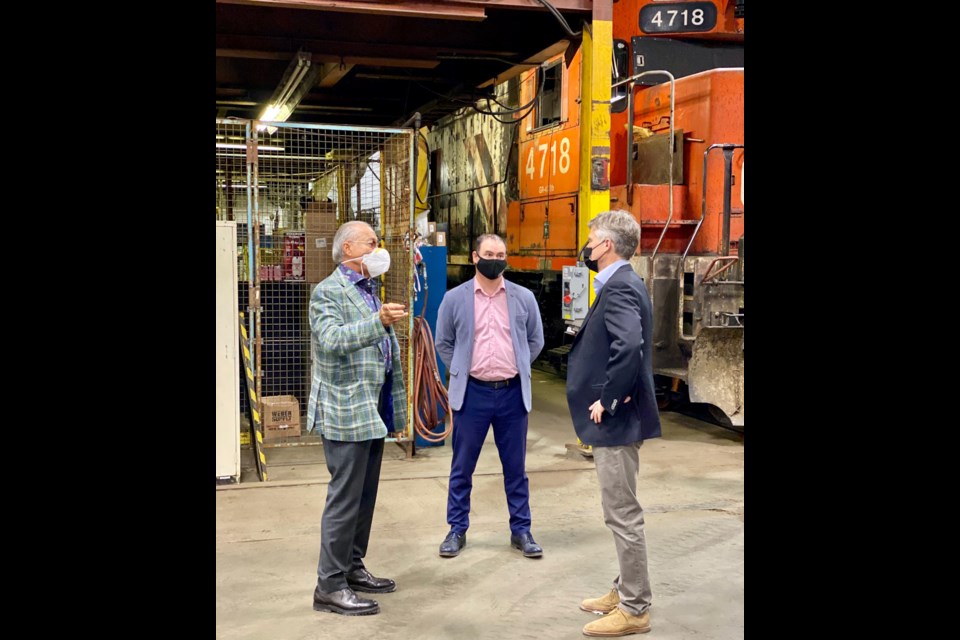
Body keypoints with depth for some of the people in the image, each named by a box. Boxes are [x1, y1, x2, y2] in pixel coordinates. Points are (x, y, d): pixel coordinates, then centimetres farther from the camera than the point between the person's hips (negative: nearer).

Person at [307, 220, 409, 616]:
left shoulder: (369, 291, 18)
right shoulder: (328, 292, -9)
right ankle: (330, 586, 1)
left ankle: (352, 568, 26)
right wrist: (378, 321, -36)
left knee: (365, 495, 14)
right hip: (346, 410, -9)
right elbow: (332, 338, -26)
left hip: (372, 409, 9)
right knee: (345, 498, -7)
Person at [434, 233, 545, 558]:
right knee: (462, 468, 8)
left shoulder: (524, 298, 2)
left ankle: (521, 530, 21)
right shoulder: (454, 298, -1)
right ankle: (457, 530, 20)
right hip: (472, 393, -1)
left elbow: (535, 341, 13)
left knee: (515, 467, 10)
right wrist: (462, 372, 4)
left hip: (512, 393, 1)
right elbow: (443, 343, 9)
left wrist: (517, 369, 8)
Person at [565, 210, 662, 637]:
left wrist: (607, 400, -23)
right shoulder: (623, 284, 13)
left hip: (616, 420, -11)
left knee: (623, 513, -1)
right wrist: (609, 397, 10)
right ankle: (625, 590, 31)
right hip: (617, 417, 11)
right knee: (621, 512, 19)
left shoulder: (618, 288, -18)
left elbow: (629, 346, -32)